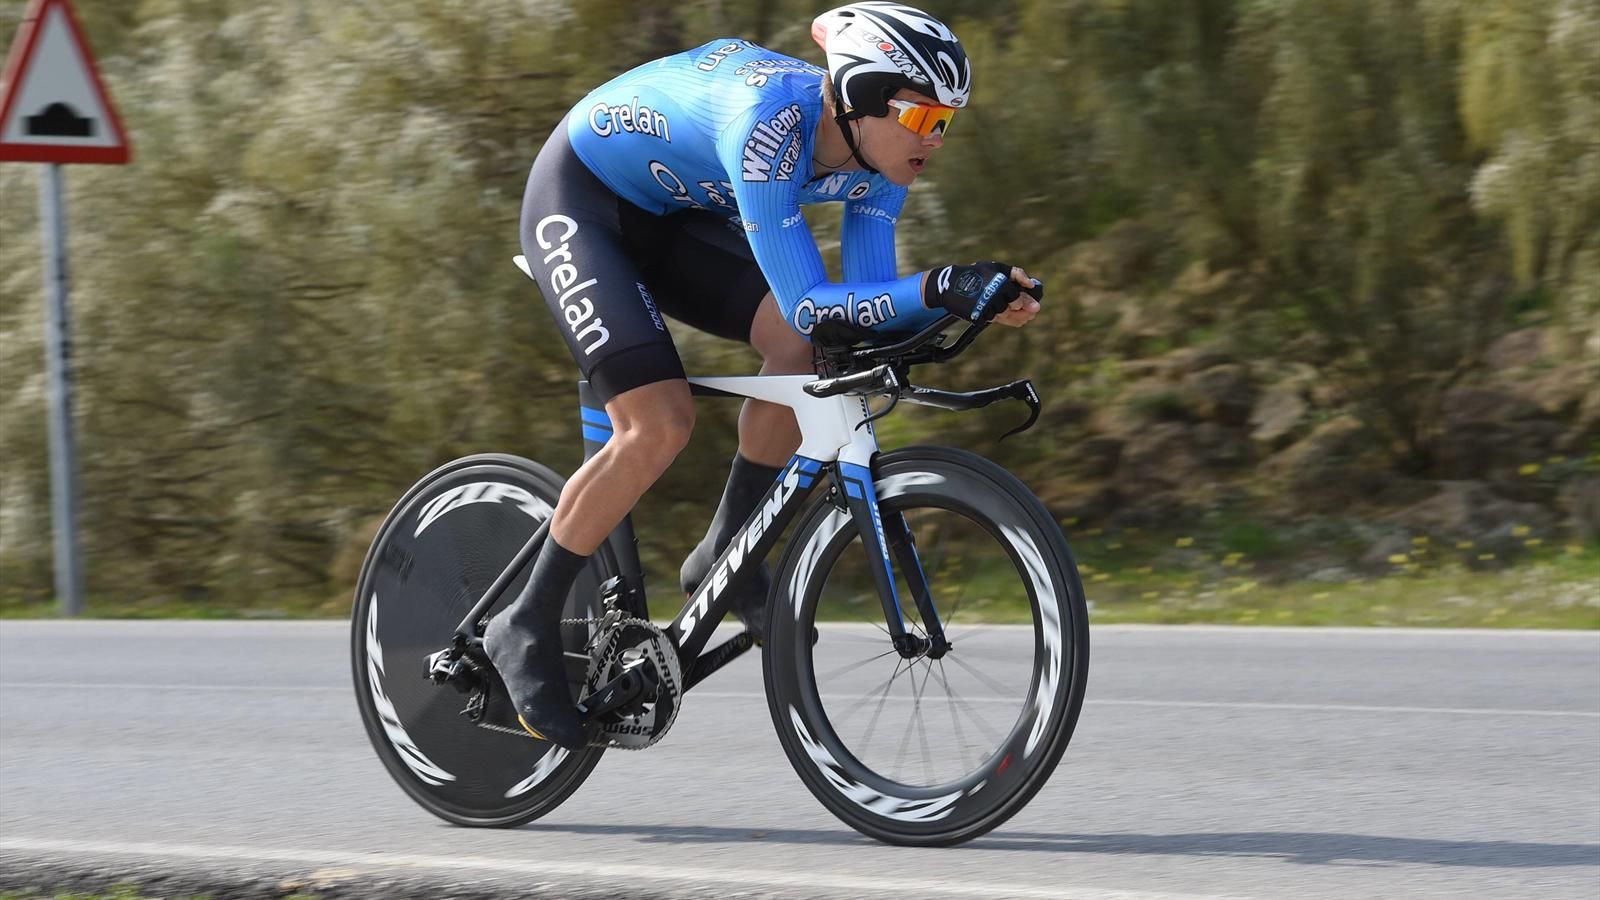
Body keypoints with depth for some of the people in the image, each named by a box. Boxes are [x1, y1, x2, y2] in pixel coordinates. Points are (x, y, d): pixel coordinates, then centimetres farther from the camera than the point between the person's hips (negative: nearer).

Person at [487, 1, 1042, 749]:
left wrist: (971, 303, -27)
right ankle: (526, 628, -6)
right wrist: (937, 289, -49)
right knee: (661, 425, -22)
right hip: (578, 202, -7)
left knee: (804, 349, -17)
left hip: (671, 216, 7)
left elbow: (863, 303, -11)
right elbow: (805, 302, -38)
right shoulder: (772, 122, -37)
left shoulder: (876, 155, -13)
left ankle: (724, 559, 1)